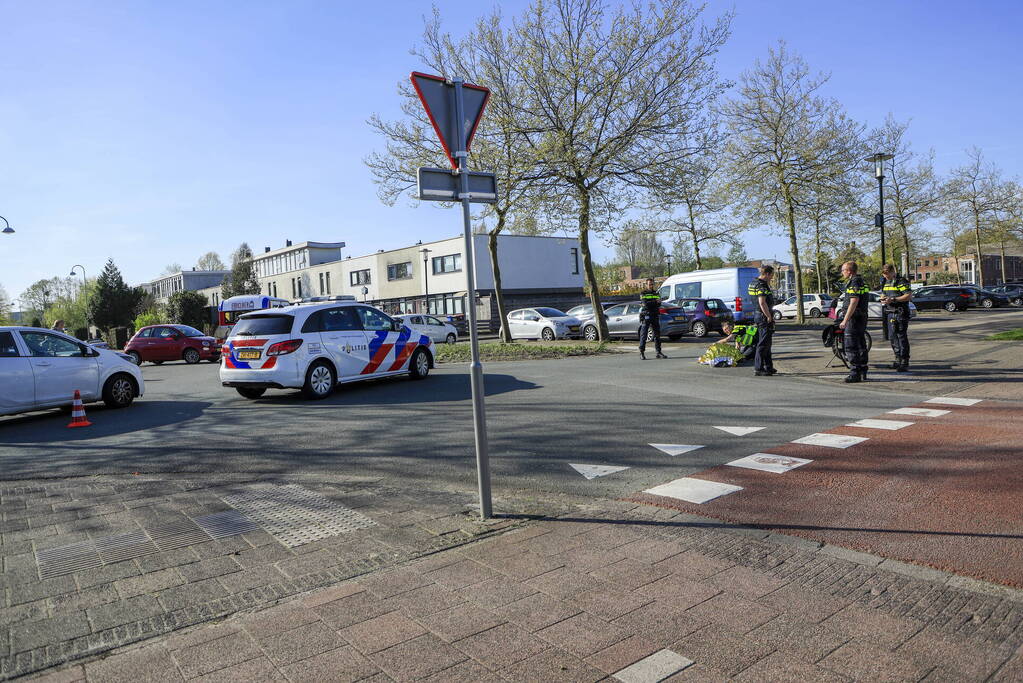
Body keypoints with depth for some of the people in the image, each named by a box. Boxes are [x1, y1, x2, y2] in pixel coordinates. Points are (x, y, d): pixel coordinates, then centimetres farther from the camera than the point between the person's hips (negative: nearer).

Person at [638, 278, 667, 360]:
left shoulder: (656, 293, 13)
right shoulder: (643, 293, 1)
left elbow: (659, 304, 0)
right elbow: (645, 304, -15)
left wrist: (650, 303, -17)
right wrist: (655, 302, -14)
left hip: (655, 316, 5)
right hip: (646, 316, -5)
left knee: (657, 334, 6)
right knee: (643, 335, -5)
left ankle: (659, 352, 12)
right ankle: (642, 353, -1)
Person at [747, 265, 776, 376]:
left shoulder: (754, 283, 14)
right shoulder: (761, 285, -18)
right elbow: (762, 302, -25)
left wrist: (768, 284, 14)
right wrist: (769, 316, -19)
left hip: (758, 315, 11)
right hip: (764, 316, -11)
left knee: (766, 342, 17)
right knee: (763, 343, -6)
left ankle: (768, 367, 24)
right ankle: (758, 368, -3)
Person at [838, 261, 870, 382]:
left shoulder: (854, 282, -15)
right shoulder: (861, 281, 18)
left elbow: (854, 302, -22)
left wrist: (845, 320, -22)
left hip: (854, 318, -10)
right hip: (862, 318, 10)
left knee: (851, 347, -7)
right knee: (861, 346, 13)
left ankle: (855, 373, -6)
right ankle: (863, 373, 18)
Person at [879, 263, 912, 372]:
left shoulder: (901, 281, -10)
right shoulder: (885, 282, 15)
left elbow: (909, 295, -17)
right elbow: (883, 293, 27)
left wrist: (893, 299, -22)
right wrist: (883, 299, 4)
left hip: (900, 313, -8)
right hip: (889, 313, 8)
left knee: (902, 337, -7)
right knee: (892, 336, 11)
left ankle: (905, 362, -5)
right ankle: (898, 359, 21)